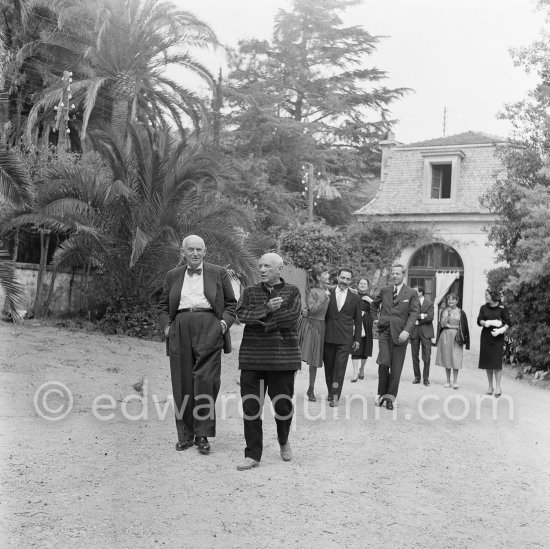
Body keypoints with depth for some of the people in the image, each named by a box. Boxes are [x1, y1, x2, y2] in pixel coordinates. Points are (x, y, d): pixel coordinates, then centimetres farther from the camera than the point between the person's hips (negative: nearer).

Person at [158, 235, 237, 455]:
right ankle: (185, 435, 12)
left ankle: (202, 434, -2)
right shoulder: (172, 276, 17)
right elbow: (163, 305, 20)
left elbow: (231, 303, 13)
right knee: (182, 383, 3)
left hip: (209, 329, -2)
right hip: (180, 330, 2)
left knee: (205, 381, -11)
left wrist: (224, 322, -3)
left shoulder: (219, 273, 11)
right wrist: (166, 325, 4)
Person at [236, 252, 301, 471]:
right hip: (252, 358, 2)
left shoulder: (292, 291, 6)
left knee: (283, 404, 3)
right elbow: (241, 314, -5)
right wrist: (267, 309, -18)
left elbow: (291, 316, -12)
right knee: (251, 406, -1)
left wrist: (259, 320, -7)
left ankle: (284, 441, 32)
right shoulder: (250, 292, 12)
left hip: (282, 358, -2)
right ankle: (253, 454, 8)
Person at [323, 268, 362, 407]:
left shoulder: (355, 298, 6)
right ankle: (330, 392, 23)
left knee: (340, 368, -8)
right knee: (328, 367, 9)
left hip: (345, 339, -1)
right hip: (327, 337, 1)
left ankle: (336, 396, -9)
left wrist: (357, 339, 6)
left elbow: (357, 321, 10)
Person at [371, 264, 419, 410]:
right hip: (384, 331, 1)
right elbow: (375, 304, 28)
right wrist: (379, 317, 16)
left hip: (400, 333, -1)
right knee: (383, 362, -13)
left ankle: (391, 397, 10)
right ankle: (383, 393, 3)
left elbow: (414, 313, -4)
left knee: (396, 367, 1)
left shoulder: (411, 293, 2)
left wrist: (406, 331, -17)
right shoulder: (384, 290, 11)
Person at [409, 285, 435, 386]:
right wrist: (421, 315, -13)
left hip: (425, 331, -2)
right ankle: (417, 377, 14)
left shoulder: (429, 303, 1)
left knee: (427, 357, -3)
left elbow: (430, 317, -10)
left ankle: (426, 378, 5)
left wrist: (418, 321, -10)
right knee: (415, 356, 5)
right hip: (414, 332, 2)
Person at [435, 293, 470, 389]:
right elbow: (442, 324, -1)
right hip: (445, 336, 2)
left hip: (456, 337, -2)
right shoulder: (444, 311, 8)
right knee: (446, 358, 4)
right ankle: (448, 380, 13)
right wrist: (448, 315, -12)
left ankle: (455, 381, -3)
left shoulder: (460, 312, 3)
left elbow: (463, 327, 5)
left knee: (455, 359, -8)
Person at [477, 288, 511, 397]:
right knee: (487, 362, 5)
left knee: (497, 362, -9)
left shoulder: (502, 308, -3)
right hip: (486, 337, 4)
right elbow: (479, 321, 1)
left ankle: (497, 387, -3)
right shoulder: (484, 308, 8)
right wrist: (487, 323, -17)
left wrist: (501, 330, -18)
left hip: (498, 338, -4)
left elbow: (508, 323, -2)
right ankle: (490, 386, 14)